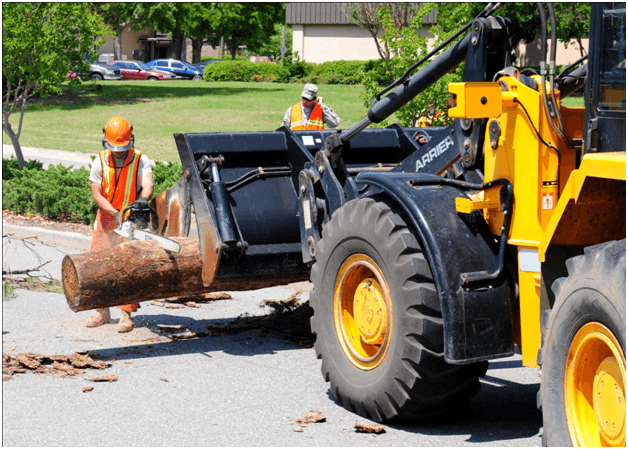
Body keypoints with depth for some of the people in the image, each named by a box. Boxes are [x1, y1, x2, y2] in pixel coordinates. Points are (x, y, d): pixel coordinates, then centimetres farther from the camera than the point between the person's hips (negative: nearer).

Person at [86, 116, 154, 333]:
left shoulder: (141, 160, -12)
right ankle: (102, 311, 16)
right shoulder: (100, 162, -6)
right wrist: (115, 213, -23)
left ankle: (126, 314, -2)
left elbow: (148, 186, -26)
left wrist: (143, 199, -49)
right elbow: (97, 194, -8)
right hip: (106, 219, 3)